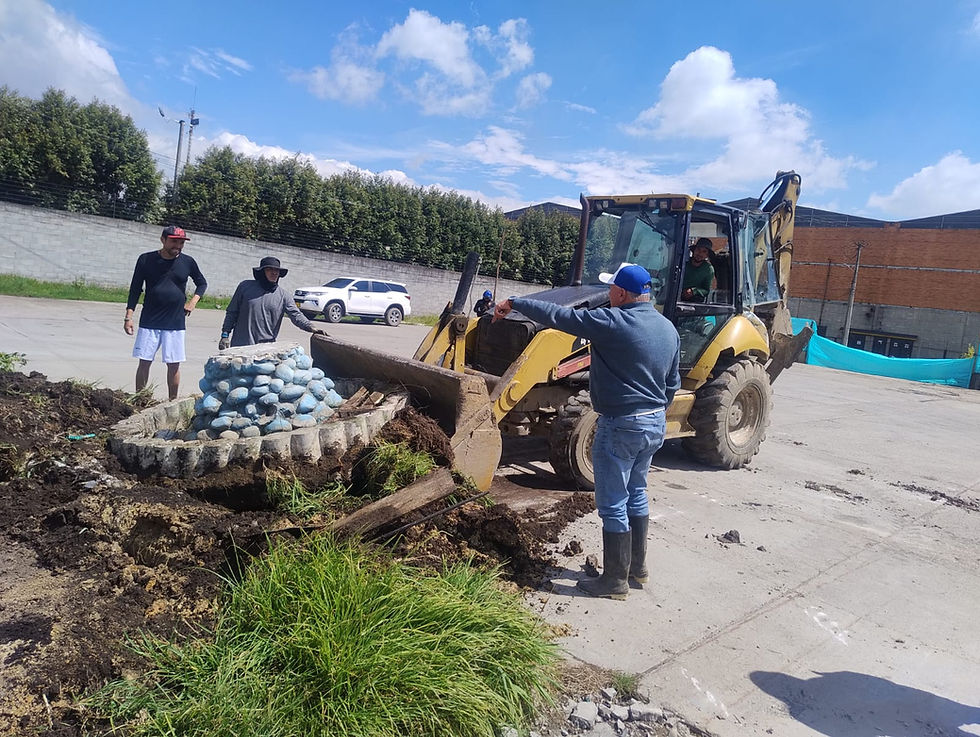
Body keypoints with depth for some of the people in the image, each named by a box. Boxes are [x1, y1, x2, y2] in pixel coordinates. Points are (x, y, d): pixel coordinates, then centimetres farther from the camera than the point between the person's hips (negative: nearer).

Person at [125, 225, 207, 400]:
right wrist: (129, 317, -1)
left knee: (174, 365, 4)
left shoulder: (187, 262, 2)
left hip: (176, 322, 1)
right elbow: (135, 289, 3)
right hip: (149, 322, 0)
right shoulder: (146, 259, -1)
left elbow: (202, 283, 19)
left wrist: (193, 301, 2)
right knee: (144, 362, 3)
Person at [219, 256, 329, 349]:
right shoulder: (245, 286, 4)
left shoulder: (282, 295, 5)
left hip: (267, 347, 1)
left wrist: (310, 327, -22)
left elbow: (296, 315, -4)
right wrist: (225, 335, 3)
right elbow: (232, 312, 8)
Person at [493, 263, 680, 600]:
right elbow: (673, 383, 15)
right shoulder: (668, 329, 7)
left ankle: (615, 581, 14)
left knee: (613, 505, 3)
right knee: (636, 494, 23)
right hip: (655, 424, 9)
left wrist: (514, 303, -4)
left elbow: (557, 316, -16)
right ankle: (637, 566, 34)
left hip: (621, 426, -8)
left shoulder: (613, 322, -18)